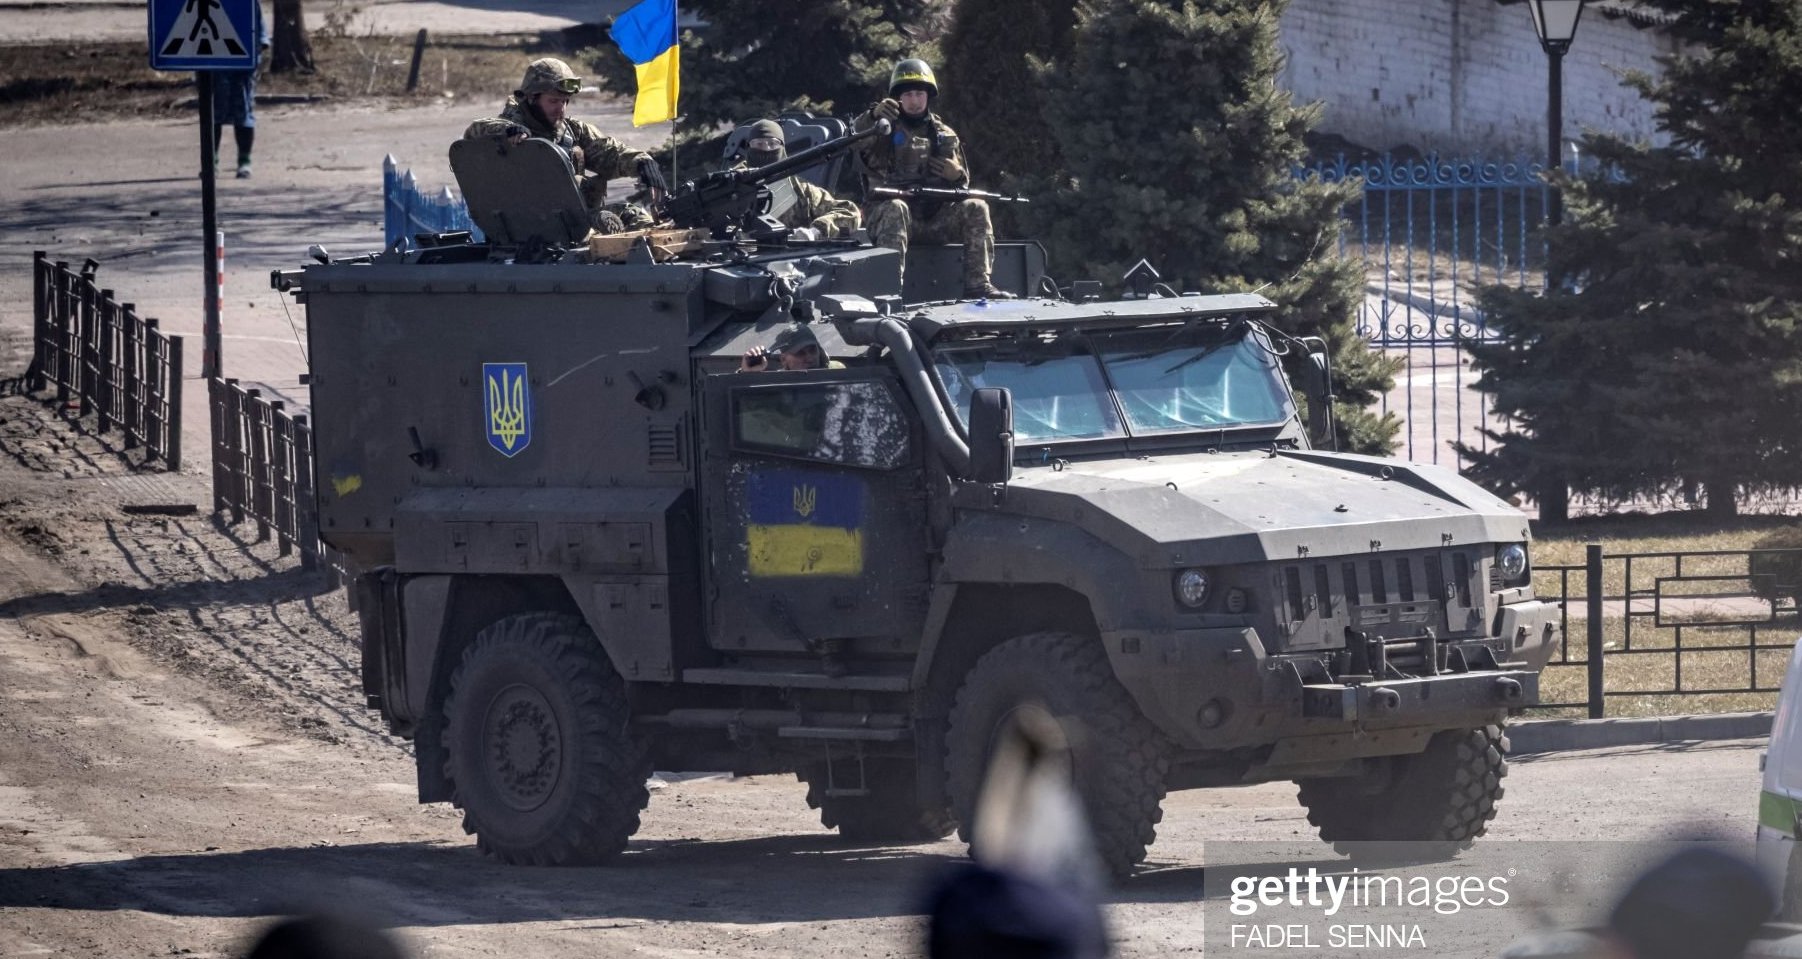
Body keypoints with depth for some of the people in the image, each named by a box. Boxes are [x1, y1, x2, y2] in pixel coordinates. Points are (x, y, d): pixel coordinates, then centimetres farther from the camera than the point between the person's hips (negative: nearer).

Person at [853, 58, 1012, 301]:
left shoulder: (945, 135, 21)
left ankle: (977, 285, -25)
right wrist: (873, 116, -35)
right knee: (895, 209, -37)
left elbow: (962, 185, 21)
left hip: (934, 219, 4)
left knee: (975, 208, -18)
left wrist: (957, 175, -5)